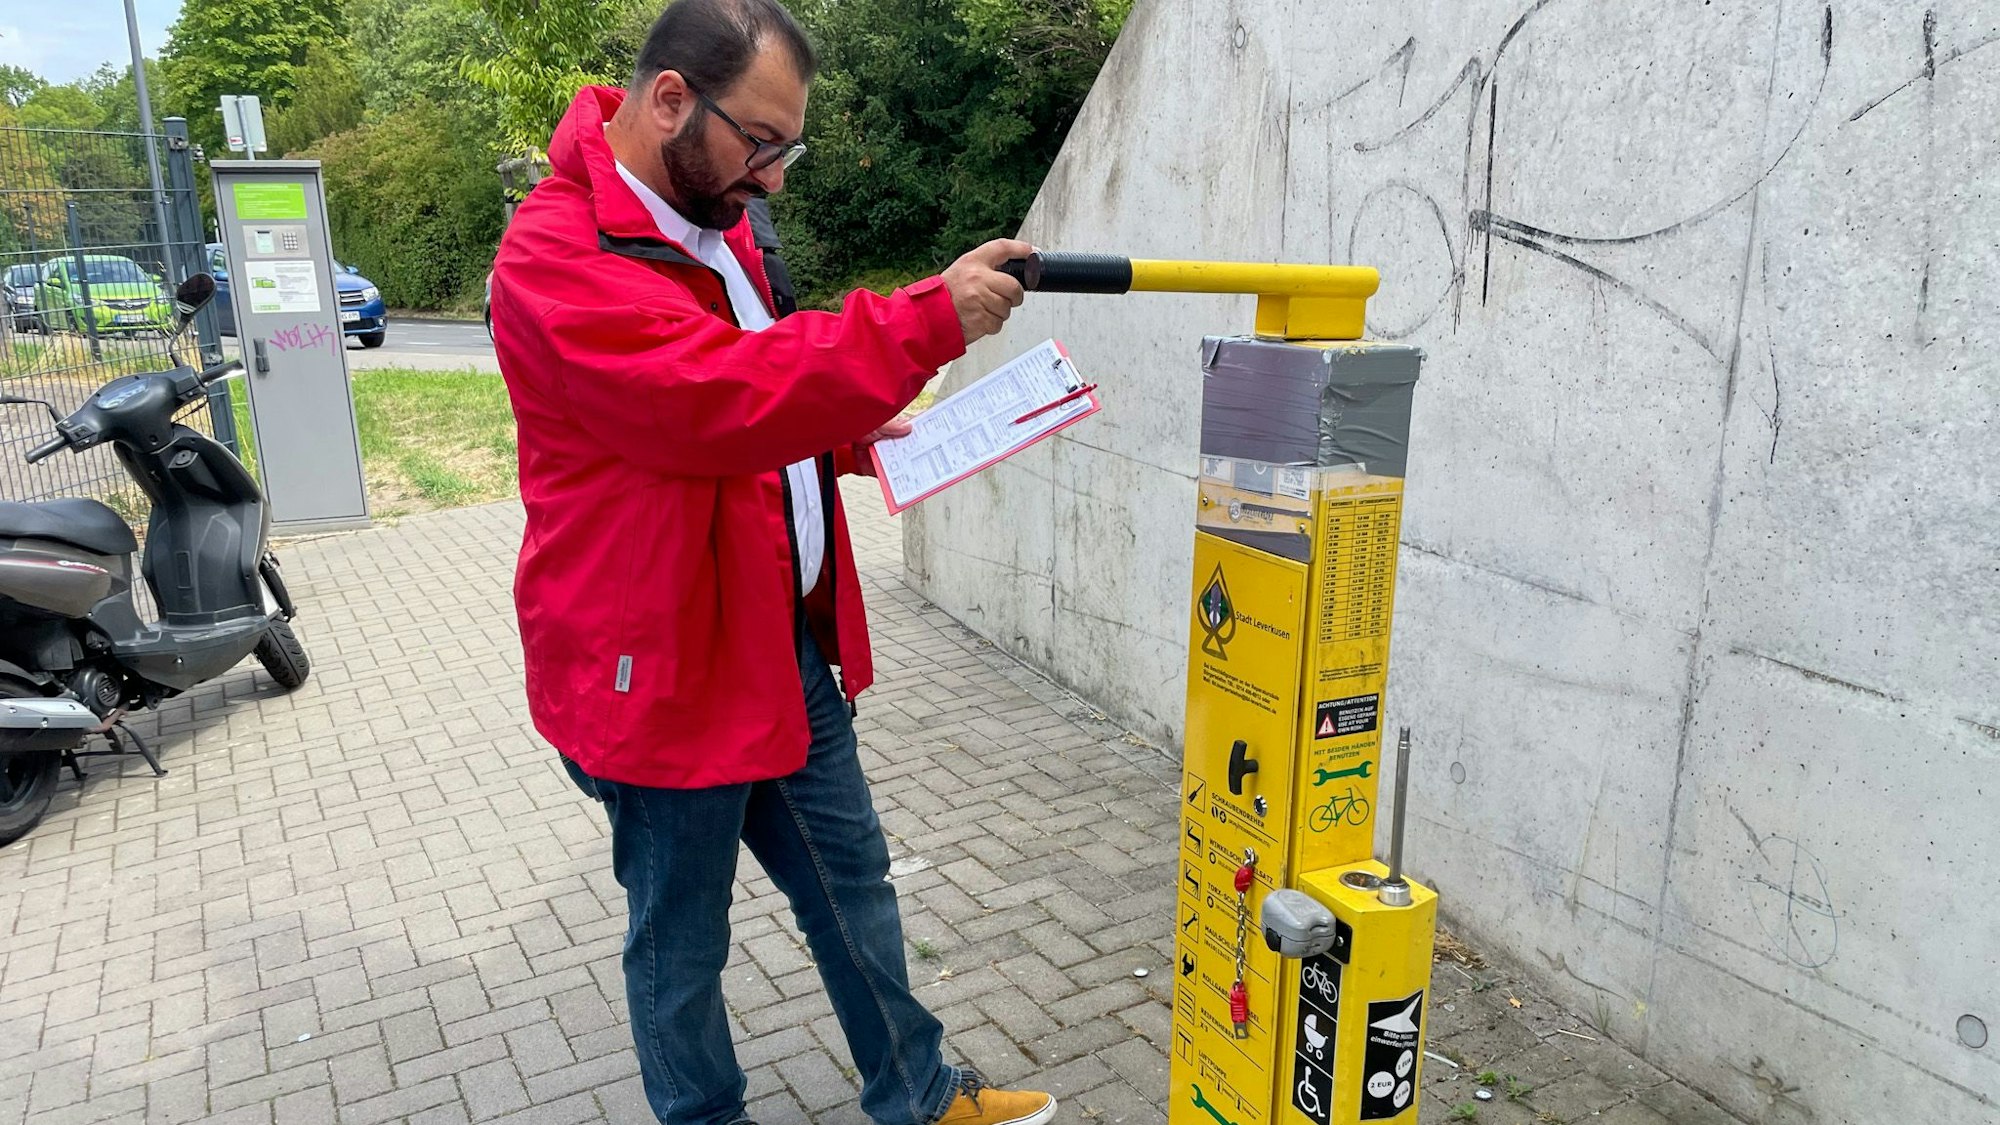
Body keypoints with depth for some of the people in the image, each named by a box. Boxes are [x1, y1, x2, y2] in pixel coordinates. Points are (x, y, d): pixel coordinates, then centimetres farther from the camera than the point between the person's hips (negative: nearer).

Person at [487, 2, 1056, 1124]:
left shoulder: (719, 220, 10)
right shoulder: (558, 255, -20)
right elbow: (717, 398, -34)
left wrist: (854, 436, 6)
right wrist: (930, 319, -32)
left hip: (792, 645, 9)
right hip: (664, 667, -9)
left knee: (852, 878, 20)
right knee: (682, 938, 12)